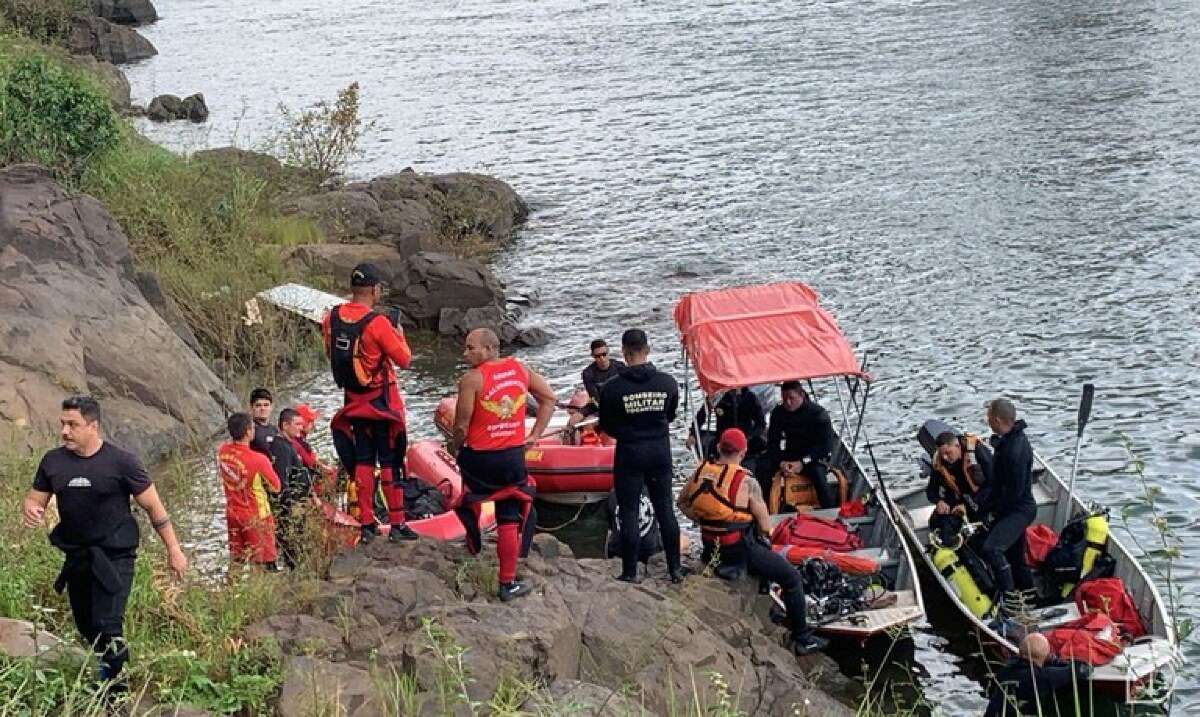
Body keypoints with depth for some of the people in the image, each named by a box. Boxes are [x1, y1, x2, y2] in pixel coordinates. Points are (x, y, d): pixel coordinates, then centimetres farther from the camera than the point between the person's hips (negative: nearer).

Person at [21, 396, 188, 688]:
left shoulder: (121, 462, -10)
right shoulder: (53, 462, 2)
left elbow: (153, 506, -5)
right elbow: (34, 499, 11)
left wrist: (173, 549, -3)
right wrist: (30, 510, -15)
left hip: (114, 557, -5)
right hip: (76, 558, 5)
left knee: (107, 626, -15)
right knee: (86, 627, 14)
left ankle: (117, 686, -4)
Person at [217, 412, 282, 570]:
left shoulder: (222, 451, -9)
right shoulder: (259, 460, -25)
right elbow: (276, 487, -11)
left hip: (232, 514, 6)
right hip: (256, 518, -6)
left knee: (236, 563, 15)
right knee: (266, 563, 3)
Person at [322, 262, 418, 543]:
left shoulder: (331, 318, -3)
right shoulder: (377, 323, -21)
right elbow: (405, 360, -15)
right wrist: (398, 332, -1)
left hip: (353, 400, 5)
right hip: (382, 401, -5)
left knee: (363, 461, 12)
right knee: (389, 462, 2)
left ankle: (367, 525, 14)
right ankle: (397, 525, 5)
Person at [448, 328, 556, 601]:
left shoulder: (471, 379, -14)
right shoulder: (520, 369, 3)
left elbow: (462, 426, -13)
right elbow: (549, 399, 11)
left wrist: (454, 446, 6)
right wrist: (534, 435, 12)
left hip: (478, 458, -4)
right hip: (514, 456, 4)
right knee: (509, 520, 9)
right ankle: (508, 583, 13)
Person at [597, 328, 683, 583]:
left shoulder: (612, 387, -13)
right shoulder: (668, 383, -6)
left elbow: (607, 427, -1)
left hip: (629, 454, -3)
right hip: (660, 452, 3)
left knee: (628, 512, 5)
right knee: (665, 509, 13)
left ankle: (630, 572, 7)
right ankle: (675, 568, 17)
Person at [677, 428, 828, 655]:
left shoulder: (701, 471, -3)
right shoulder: (747, 482, -18)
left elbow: (682, 502, 12)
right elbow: (765, 526, -13)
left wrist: (705, 521, 10)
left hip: (711, 549, 7)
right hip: (740, 550, -7)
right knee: (793, 578, 8)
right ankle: (802, 639, 13)